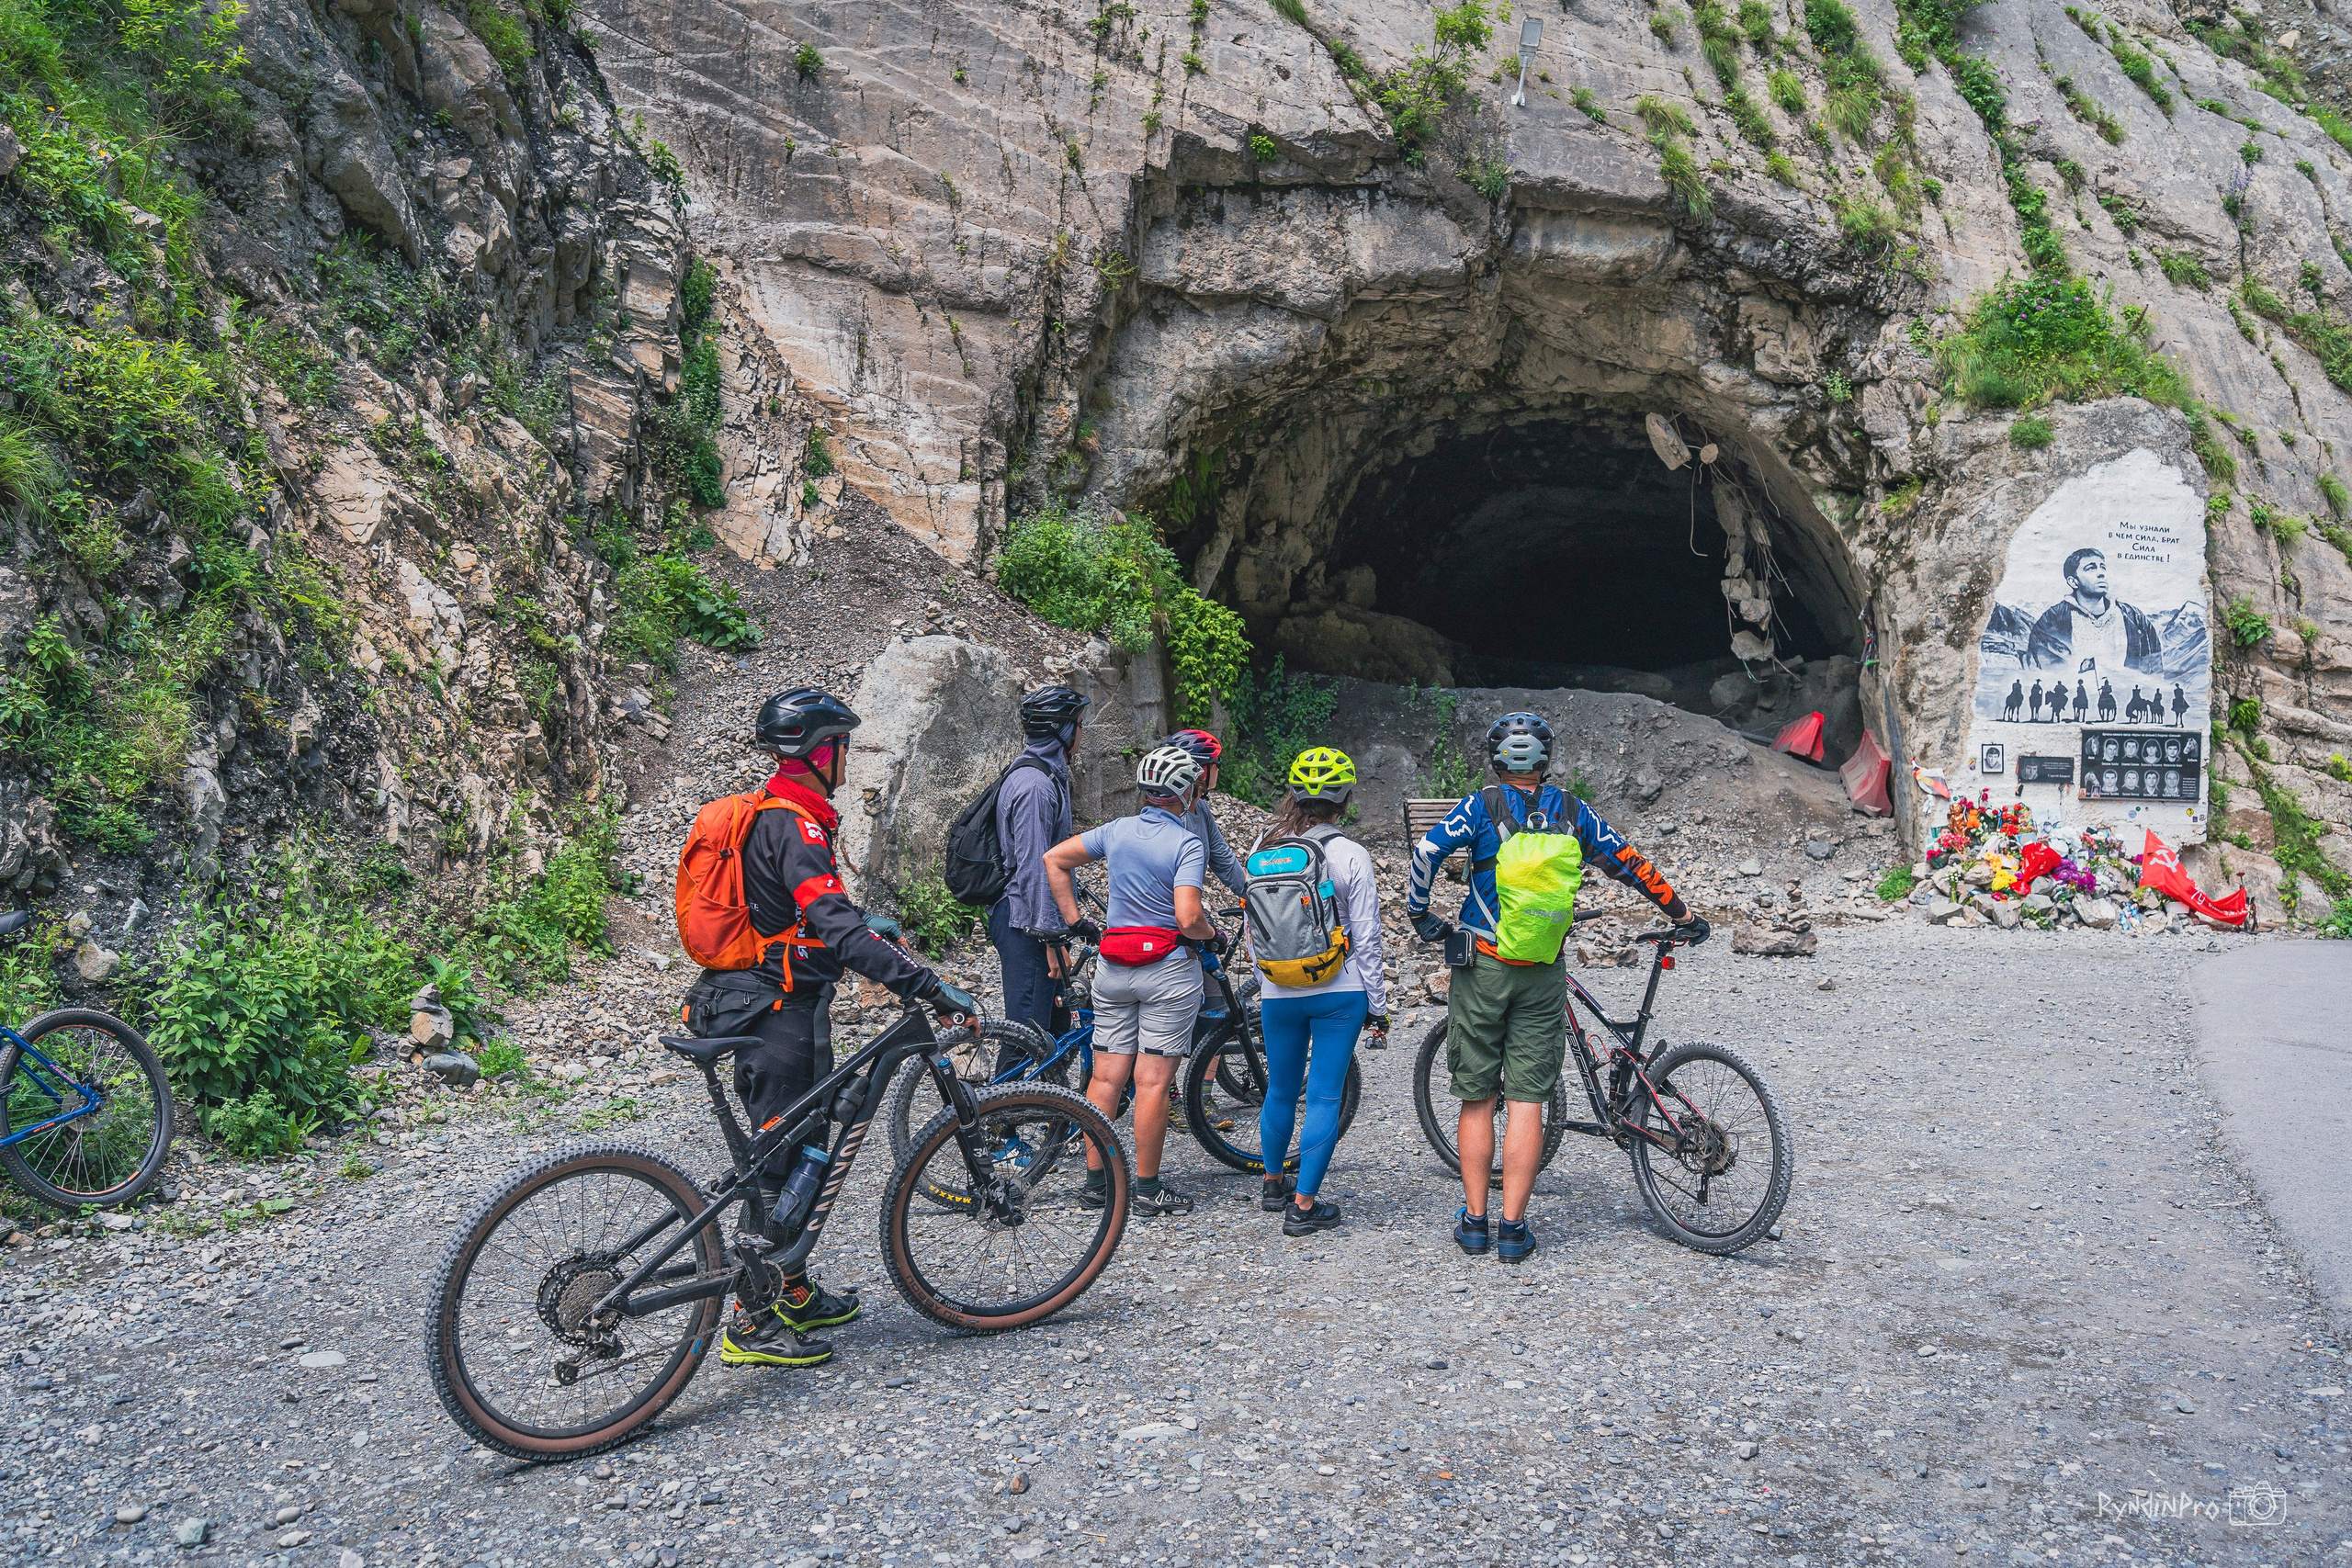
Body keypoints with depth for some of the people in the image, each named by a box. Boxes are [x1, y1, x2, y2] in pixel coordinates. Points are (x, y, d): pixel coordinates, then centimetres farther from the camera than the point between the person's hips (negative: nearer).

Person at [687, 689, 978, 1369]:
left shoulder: (765, 816, 12)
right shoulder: (795, 827, -20)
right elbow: (838, 928, -31)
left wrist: (866, 925, 36)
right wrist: (929, 986, -35)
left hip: (753, 1003, 10)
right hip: (783, 1013, -10)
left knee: (794, 1152, 18)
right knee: (780, 1162, -2)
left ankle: (795, 1296, 30)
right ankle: (750, 1326, 6)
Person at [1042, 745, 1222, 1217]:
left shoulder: (1117, 830, 5)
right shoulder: (1187, 845, -13)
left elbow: (1053, 860, 10)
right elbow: (1188, 918, -22)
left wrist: (1073, 919, 12)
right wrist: (1213, 935, -2)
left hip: (1113, 966, 6)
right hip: (1167, 970, -5)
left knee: (1106, 1076, 8)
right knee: (1152, 1082, -1)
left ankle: (1095, 1181, 14)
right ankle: (1147, 1188, 5)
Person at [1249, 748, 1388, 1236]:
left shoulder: (1263, 848, -2)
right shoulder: (1351, 856, -11)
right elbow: (1366, 939, -8)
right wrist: (1377, 1004, 1)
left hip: (1279, 993, 3)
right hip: (1340, 993, -3)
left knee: (1280, 1091, 19)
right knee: (1325, 1097, 3)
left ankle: (1274, 1186, 36)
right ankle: (1304, 1206, 6)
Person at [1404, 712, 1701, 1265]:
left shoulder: (1481, 807, -3)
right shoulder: (1572, 811, 5)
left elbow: (1427, 851, -17)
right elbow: (1628, 862, 10)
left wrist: (1419, 914, -4)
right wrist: (1680, 913, 21)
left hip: (1482, 968, -1)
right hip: (1543, 975, 1)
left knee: (1476, 1099, 9)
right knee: (1527, 1101, 4)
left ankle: (1474, 1220, 13)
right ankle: (1513, 1228, 3)